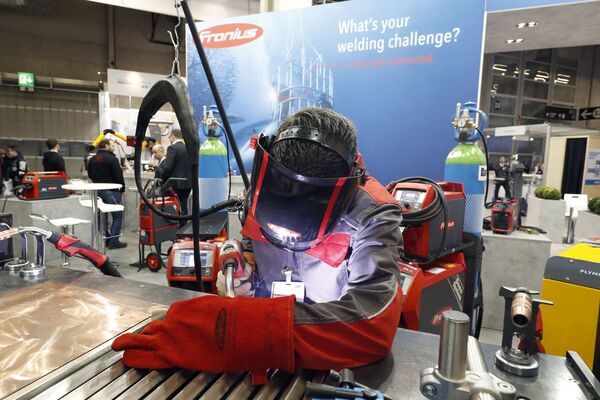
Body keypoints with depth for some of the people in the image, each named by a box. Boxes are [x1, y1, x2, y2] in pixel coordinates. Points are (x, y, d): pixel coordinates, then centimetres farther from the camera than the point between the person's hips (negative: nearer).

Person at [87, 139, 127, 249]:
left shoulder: (92, 159, 12)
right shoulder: (111, 158, -14)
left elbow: (90, 175, 19)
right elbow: (118, 176, -16)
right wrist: (122, 189, -5)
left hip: (98, 191, 8)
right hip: (111, 191, -8)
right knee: (117, 216, -2)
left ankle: (105, 239, 23)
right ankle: (113, 241, -4)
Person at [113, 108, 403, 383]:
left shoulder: (372, 217, -22)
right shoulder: (264, 196, -7)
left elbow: (374, 324, -36)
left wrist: (236, 334, -42)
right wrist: (237, 266, -11)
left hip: (337, 362, -3)